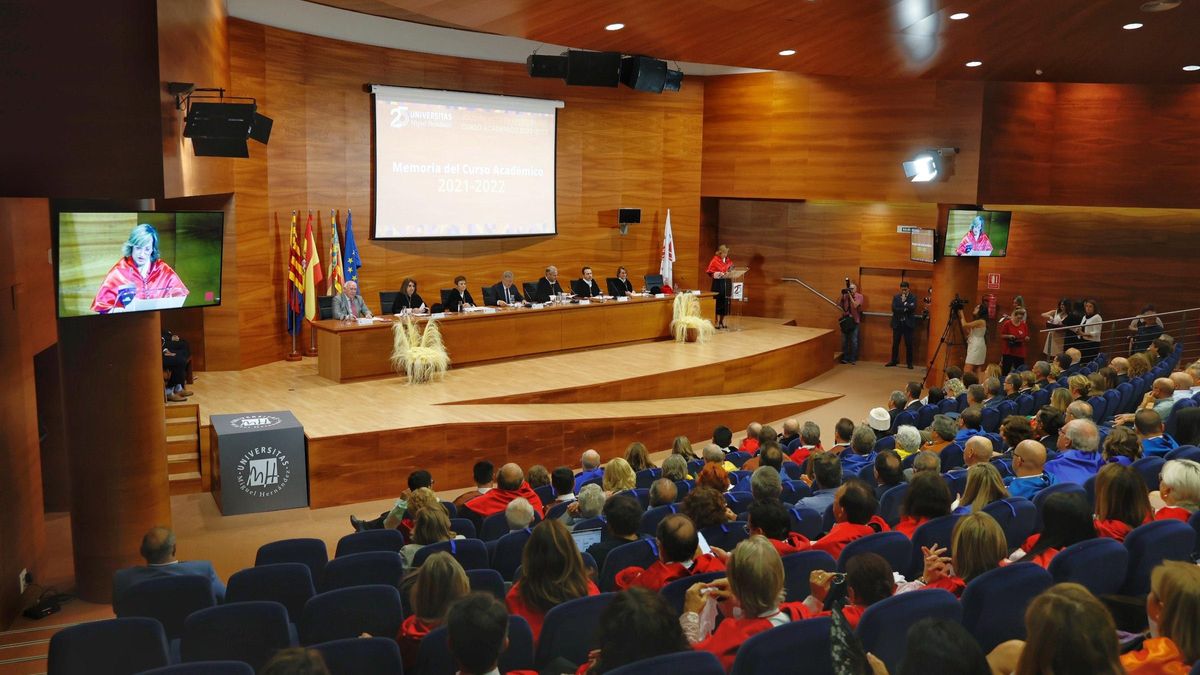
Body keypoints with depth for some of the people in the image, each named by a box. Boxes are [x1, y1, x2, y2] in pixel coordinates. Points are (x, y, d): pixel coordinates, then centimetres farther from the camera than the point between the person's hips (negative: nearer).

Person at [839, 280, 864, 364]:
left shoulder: (859, 296, -3)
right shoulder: (845, 296, 3)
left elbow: (855, 305, -18)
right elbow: (838, 304, 1)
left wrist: (850, 295, -17)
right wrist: (842, 295, -7)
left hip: (854, 320, -3)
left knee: (854, 341, 0)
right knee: (844, 340, 6)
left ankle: (853, 359, 8)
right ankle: (845, 358, 16)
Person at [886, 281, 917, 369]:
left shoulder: (913, 297, 0)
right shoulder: (895, 297, 6)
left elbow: (913, 308, -15)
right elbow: (894, 308, -7)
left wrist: (904, 302, -13)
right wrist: (905, 309, -14)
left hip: (908, 323, -2)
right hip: (897, 323, 2)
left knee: (909, 344, -1)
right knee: (895, 343, 8)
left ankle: (909, 363, 6)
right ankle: (894, 361, 18)